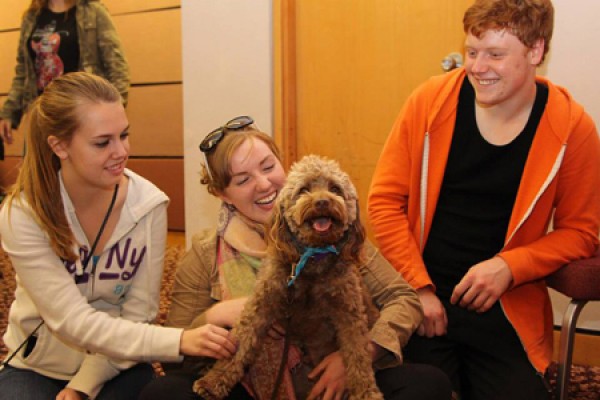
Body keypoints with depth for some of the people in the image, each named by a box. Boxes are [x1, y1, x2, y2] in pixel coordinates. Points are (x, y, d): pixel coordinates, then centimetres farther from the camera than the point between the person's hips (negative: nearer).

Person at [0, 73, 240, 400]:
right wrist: (177, 341, -34)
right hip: (37, 368, -1)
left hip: (118, 365, 2)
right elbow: (72, 321, -24)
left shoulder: (148, 205, -15)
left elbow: (138, 312, -9)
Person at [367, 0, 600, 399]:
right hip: (422, 303, 0)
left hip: (507, 310, 0)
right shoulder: (431, 100, -6)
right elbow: (385, 200, -3)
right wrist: (418, 287, -9)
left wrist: (509, 266, -15)